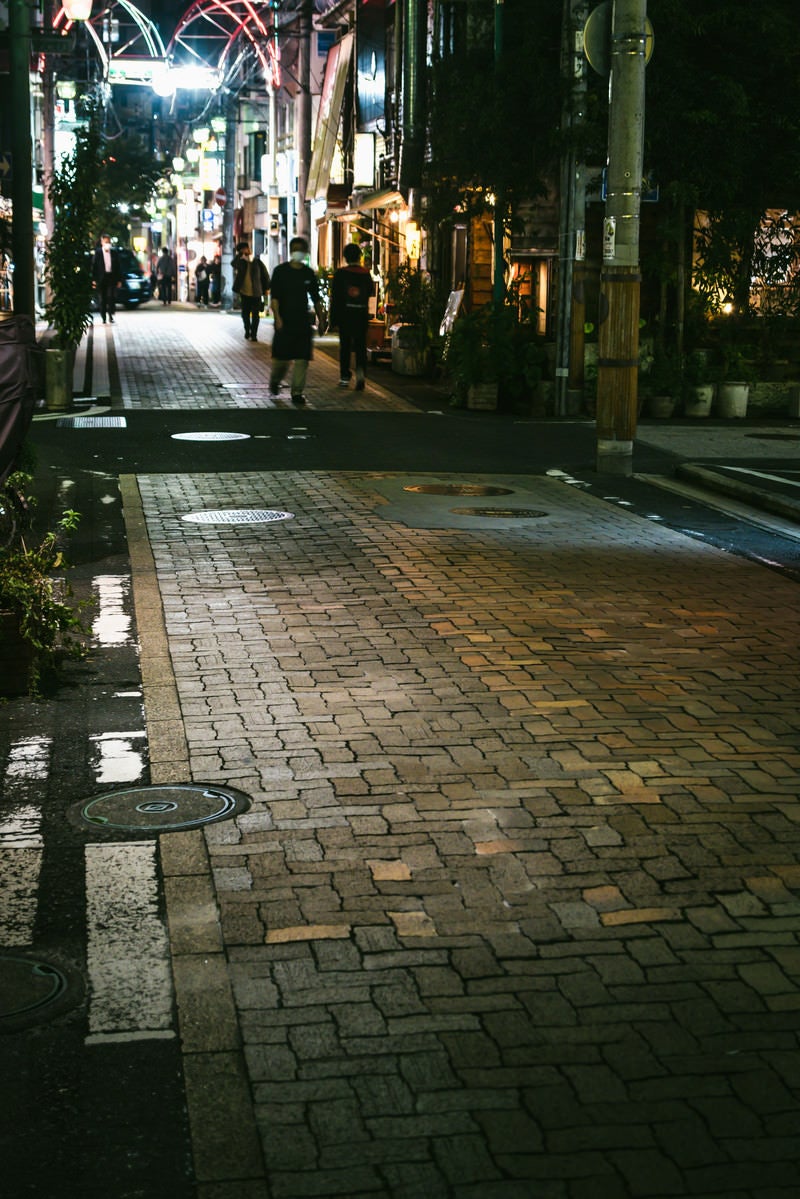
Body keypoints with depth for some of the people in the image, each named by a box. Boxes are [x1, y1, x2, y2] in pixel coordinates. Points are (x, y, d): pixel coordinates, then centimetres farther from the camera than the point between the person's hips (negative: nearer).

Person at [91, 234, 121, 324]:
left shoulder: (114, 253, 7)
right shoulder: (98, 252, 1)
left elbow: (118, 266, 10)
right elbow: (94, 266, 0)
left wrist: (119, 279, 5)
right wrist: (94, 279, -6)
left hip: (111, 277, 1)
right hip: (101, 278, -1)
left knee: (111, 297, -8)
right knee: (102, 299, 3)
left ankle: (111, 315, -2)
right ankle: (104, 317, 10)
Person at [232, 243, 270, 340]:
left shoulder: (257, 262, -2)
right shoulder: (240, 262, 4)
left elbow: (265, 275, 3)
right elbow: (234, 264, -18)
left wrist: (266, 288, 2)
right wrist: (239, 255, -14)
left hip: (256, 293, -2)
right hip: (244, 293, 2)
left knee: (255, 315, -2)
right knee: (245, 314, 11)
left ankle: (253, 334, 6)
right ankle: (247, 332, 28)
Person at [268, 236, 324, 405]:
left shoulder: (309, 273, 8)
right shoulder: (280, 271, -1)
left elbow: (316, 299, 16)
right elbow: (274, 297, -6)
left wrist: (320, 319, 14)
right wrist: (277, 317, -18)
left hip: (303, 321, 3)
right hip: (284, 321, -3)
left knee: (302, 359, -3)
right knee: (281, 357, 1)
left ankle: (297, 392, 2)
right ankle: (275, 382, 30)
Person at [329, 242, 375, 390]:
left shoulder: (340, 273, -6)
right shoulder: (365, 273, 0)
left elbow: (335, 297, -6)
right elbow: (371, 292, 10)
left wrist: (333, 319, -3)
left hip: (345, 314, -1)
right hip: (362, 315, 1)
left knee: (345, 346, 10)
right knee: (361, 346, 4)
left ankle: (345, 377, 13)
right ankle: (360, 371, -18)